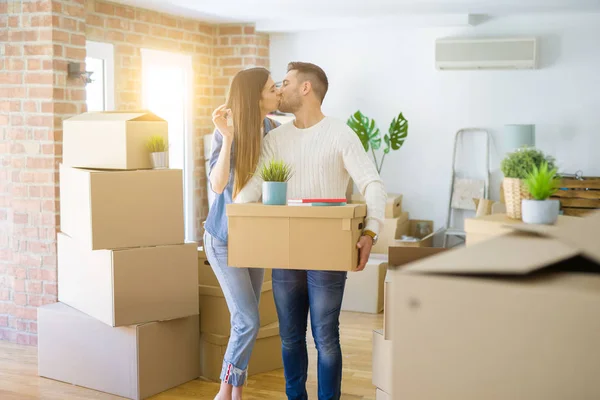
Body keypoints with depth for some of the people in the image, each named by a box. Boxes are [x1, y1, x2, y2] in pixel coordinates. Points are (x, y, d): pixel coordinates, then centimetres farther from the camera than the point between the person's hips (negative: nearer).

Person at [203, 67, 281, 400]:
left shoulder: (274, 129, -4)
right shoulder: (226, 132, -17)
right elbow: (217, 185, -26)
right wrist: (228, 137, -32)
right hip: (225, 237, -5)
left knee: (245, 321, 11)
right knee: (248, 321, -9)